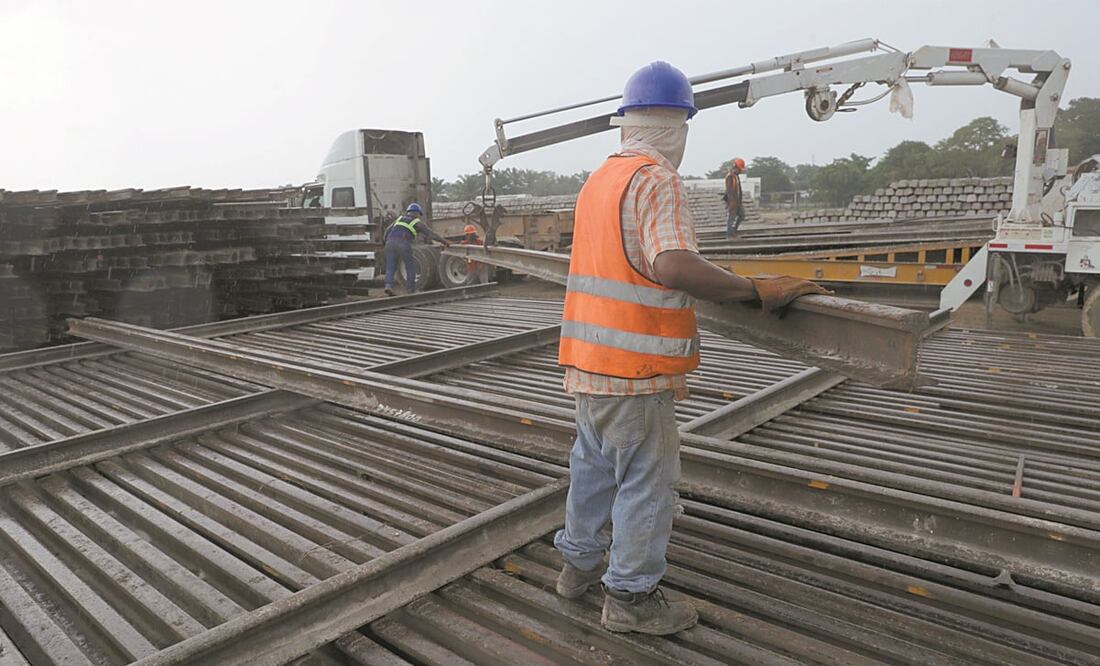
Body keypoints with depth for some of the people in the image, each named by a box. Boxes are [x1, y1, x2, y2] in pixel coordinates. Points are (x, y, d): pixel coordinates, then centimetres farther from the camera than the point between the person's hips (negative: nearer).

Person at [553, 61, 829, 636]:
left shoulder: (599, 178, 13)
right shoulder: (656, 179, -15)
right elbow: (674, 267, -31)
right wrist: (756, 291, -23)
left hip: (587, 357, 9)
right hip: (632, 369, -9)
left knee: (594, 463, 22)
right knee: (646, 479, 5)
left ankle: (579, 562, 38)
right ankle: (630, 597, 18)